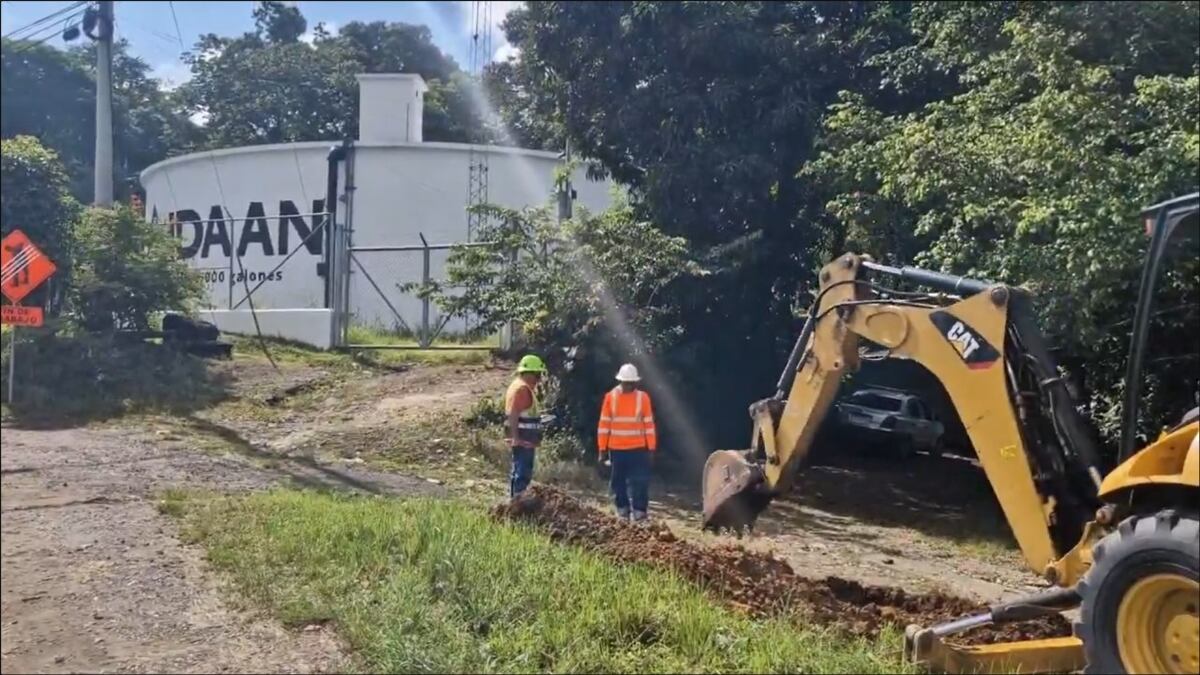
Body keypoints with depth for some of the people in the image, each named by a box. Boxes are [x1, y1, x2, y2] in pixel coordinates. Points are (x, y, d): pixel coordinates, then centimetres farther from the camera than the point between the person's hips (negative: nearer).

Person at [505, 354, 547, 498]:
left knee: (518, 471, 17)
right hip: (523, 439, -11)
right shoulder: (522, 388, -17)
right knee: (523, 473, -9)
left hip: (521, 438, 11)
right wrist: (516, 437, -28)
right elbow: (513, 414, -25)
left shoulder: (519, 385, 16)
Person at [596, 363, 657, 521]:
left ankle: (639, 513, -3)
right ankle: (622, 511, 19)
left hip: (638, 449, -1)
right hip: (616, 449, 1)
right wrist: (602, 449, 0)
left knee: (639, 481, -5)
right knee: (618, 482, 8)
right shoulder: (610, 397, -1)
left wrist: (651, 448, -1)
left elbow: (649, 424, 1)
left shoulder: (643, 397, -2)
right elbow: (604, 424, 2)